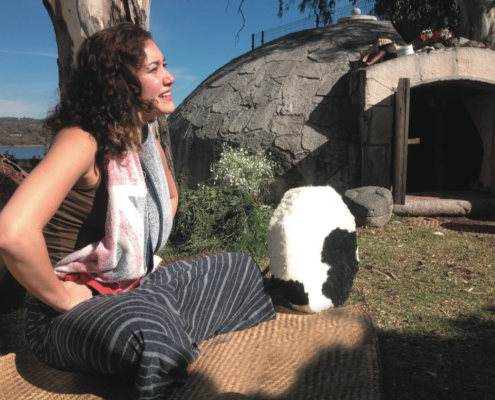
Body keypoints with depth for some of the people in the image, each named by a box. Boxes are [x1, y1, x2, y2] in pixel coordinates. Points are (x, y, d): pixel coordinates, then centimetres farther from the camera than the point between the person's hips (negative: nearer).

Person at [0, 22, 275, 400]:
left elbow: (170, 196, 23)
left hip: (136, 287, 8)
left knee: (240, 270, 9)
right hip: (69, 313, -8)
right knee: (150, 333, -41)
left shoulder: (145, 140, 3)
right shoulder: (82, 141, -23)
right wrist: (64, 298, -22)